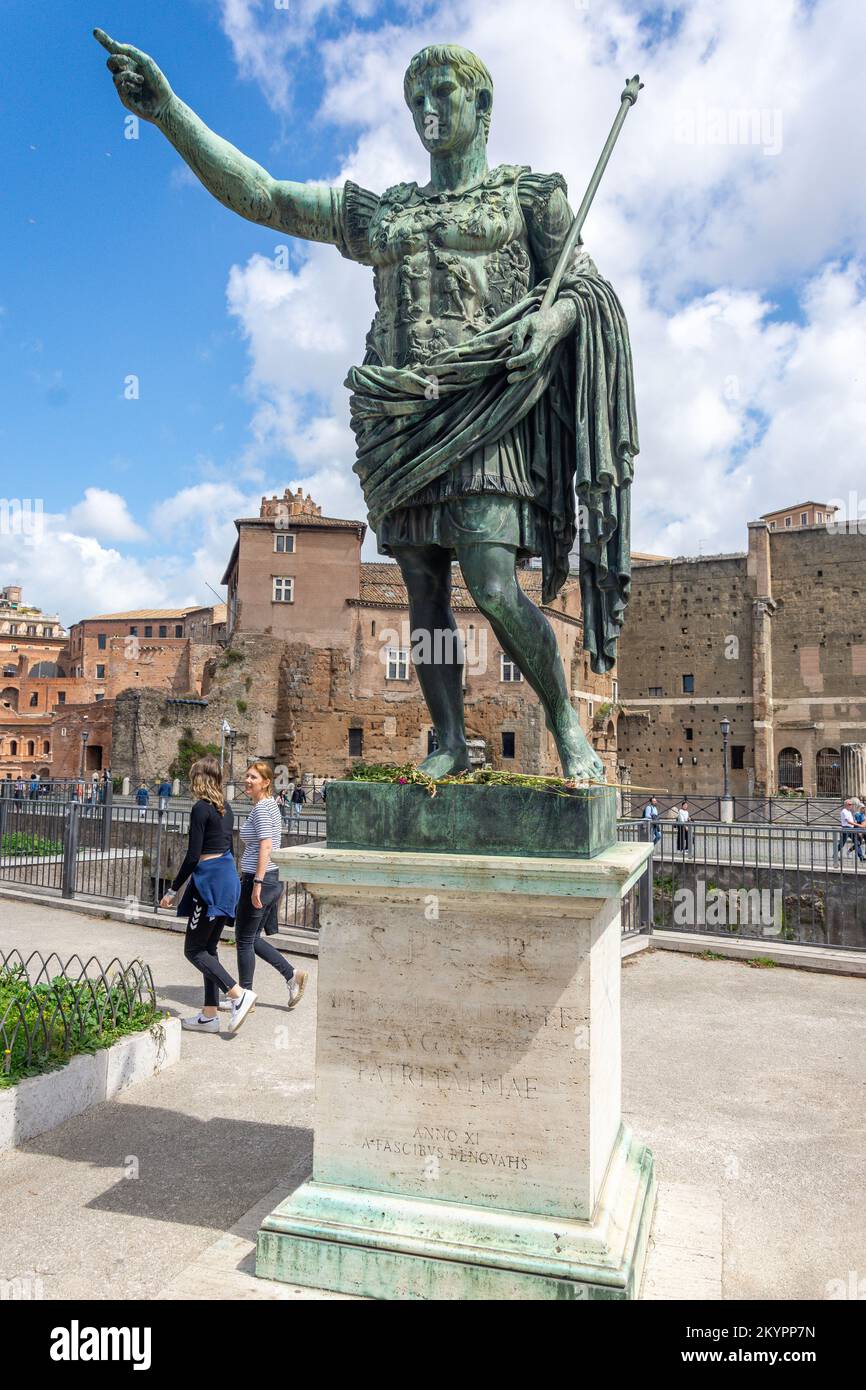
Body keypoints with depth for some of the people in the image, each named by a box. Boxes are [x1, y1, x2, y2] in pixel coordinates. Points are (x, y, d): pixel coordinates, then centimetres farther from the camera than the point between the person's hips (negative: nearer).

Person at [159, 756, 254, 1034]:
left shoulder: (201, 809, -13)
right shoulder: (225, 808, 12)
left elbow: (193, 856, -16)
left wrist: (173, 890, -9)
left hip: (211, 880, -9)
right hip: (228, 876, 9)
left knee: (194, 950, 0)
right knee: (208, 948, 14)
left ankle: (239, 995, -9)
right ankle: (209, 1015, 18)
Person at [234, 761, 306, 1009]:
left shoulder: (261, 808, -14)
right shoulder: (269, 805, 15)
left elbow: (266, 847, -22)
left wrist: (257, 883, -24)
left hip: (259, 879, -10)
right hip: (271, 879, 10)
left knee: (244, 940, 4)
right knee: (252, 938, 17)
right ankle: (292, 975, 17)